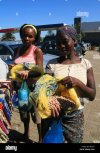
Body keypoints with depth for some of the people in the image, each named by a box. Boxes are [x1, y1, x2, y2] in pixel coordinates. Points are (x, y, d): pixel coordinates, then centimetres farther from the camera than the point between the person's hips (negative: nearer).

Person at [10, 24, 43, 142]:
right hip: (20, 87, 6)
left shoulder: (37, 51, -11)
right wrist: (14, 84, 10)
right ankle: (26, 134, 42)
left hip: (33, 87, -6)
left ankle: (41, 139, 17)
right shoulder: (19, 50, 6)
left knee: (36, 113, 0)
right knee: (23, 111, 20)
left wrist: (27, 72, -39)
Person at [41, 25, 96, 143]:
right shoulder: (52, 64, -4)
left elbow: (92, 96, -4)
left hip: (75, 117, 1)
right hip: (53, 115, -1)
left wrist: (77, 82, -22)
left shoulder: (85, 64, -2)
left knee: (74, 141, 16)